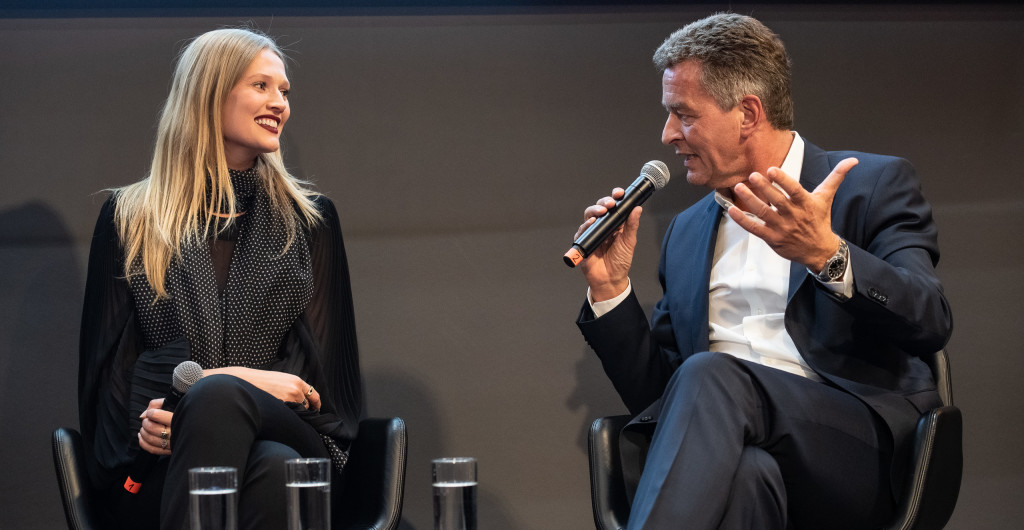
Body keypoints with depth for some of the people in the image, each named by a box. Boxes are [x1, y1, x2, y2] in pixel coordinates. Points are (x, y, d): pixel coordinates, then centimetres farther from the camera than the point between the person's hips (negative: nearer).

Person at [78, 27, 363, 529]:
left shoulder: (308, 219, 21)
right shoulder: (129, 219, 17)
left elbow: (319, 369, 12)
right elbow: (109, 366, 10)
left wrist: (218, 382, -10)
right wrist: (241, 377, -7)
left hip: (286, 436, 1)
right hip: (155, 465, -1)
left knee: (265, 457, -40)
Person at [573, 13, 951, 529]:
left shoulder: (874, 184, 10)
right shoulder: (685, 233, 27)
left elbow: (930, 323, -7)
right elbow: (655, 392, 25)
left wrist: (827, 255, -24)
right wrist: (610, 289, 11)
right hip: (726, 447, 3)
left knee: (710, 376, -34)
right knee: (744, 474, -38)